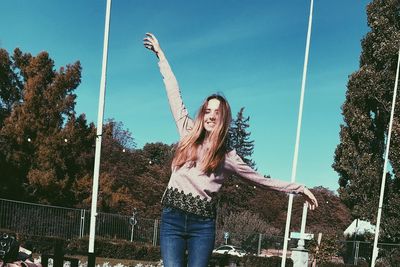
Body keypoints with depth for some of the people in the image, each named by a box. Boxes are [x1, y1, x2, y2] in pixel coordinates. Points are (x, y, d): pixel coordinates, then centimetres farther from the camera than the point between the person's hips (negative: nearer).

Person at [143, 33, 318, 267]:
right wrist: (160, 55, 21)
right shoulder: (188, 134, 9)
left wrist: (299, 188, 10)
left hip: (203, 224, 0)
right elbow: (175, 94, 13)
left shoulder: (228, 157, 6)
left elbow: (262, 180, 13)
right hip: (173, 217, 0)